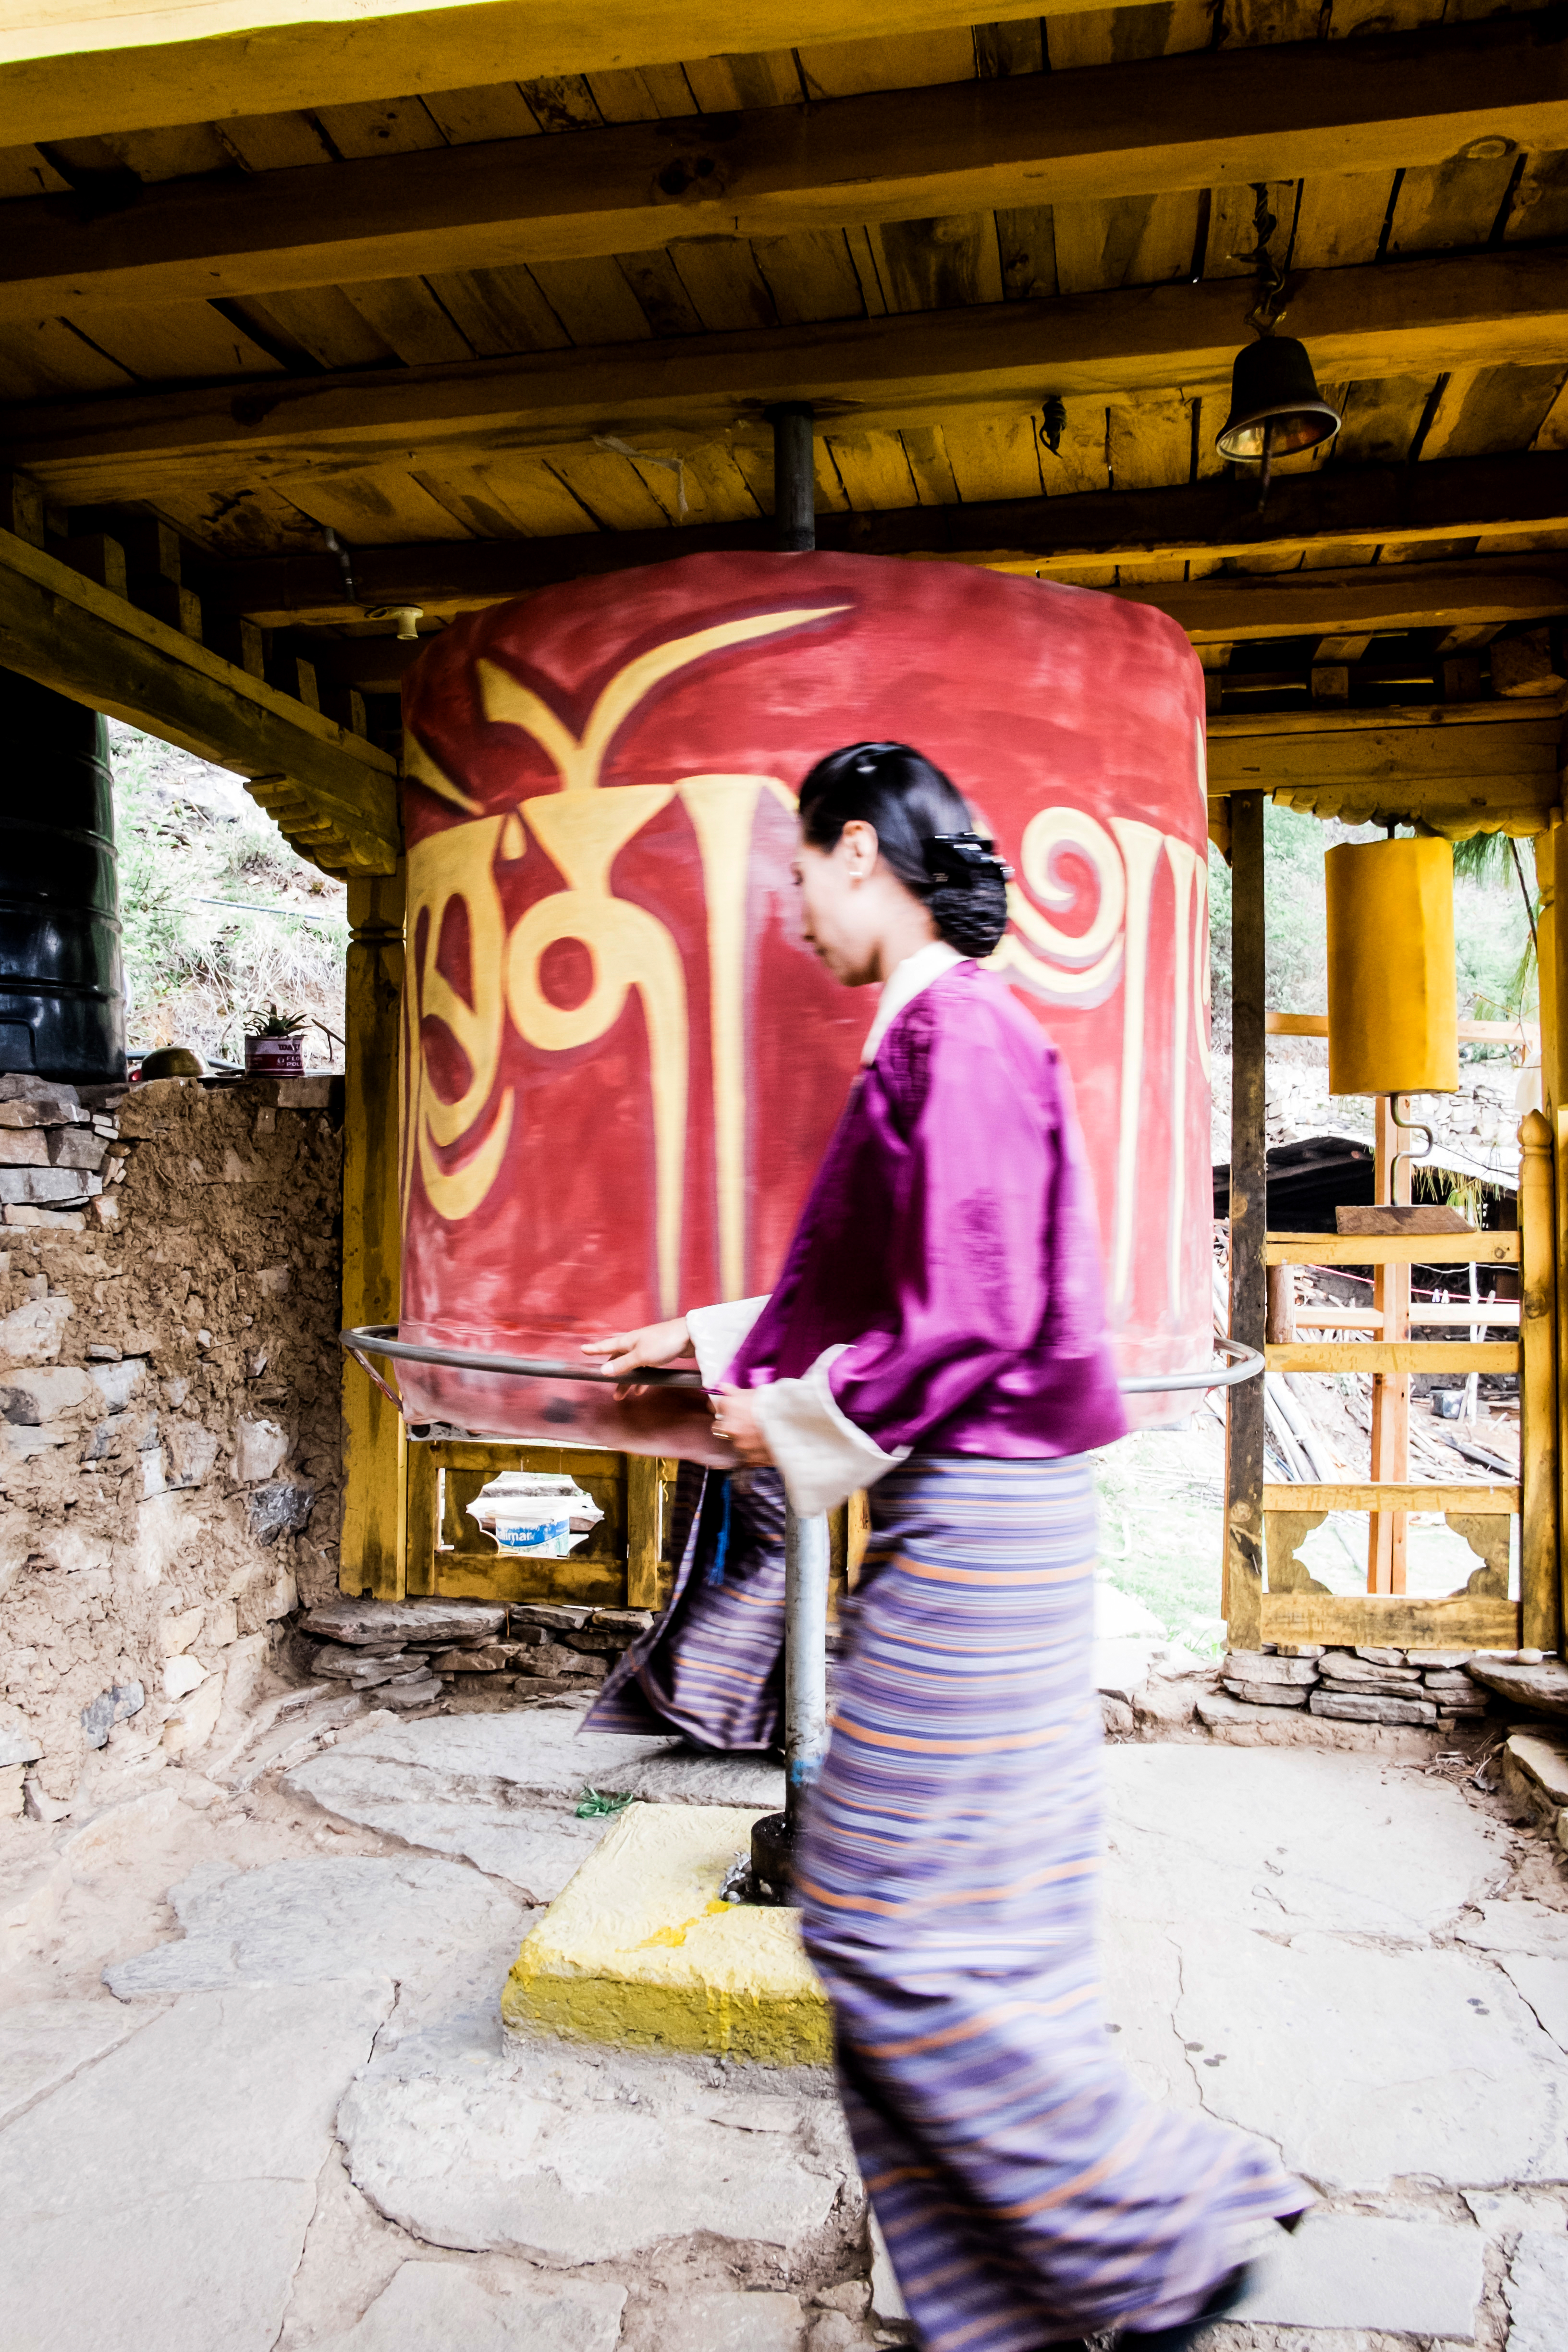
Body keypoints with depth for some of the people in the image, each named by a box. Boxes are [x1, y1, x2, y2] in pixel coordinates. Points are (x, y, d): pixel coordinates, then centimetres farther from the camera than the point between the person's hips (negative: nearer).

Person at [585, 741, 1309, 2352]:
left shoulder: (957, 1036, -17)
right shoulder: (934, 1035, 14)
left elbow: (969, 1322, -22)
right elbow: (869, 1294, 21)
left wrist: (795, 1419, -10)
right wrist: (710, 1338, 26)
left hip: (976, 1514, -10)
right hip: (965, 1510, 10)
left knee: (899, 1927, 2)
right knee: (950, 1929, 17)